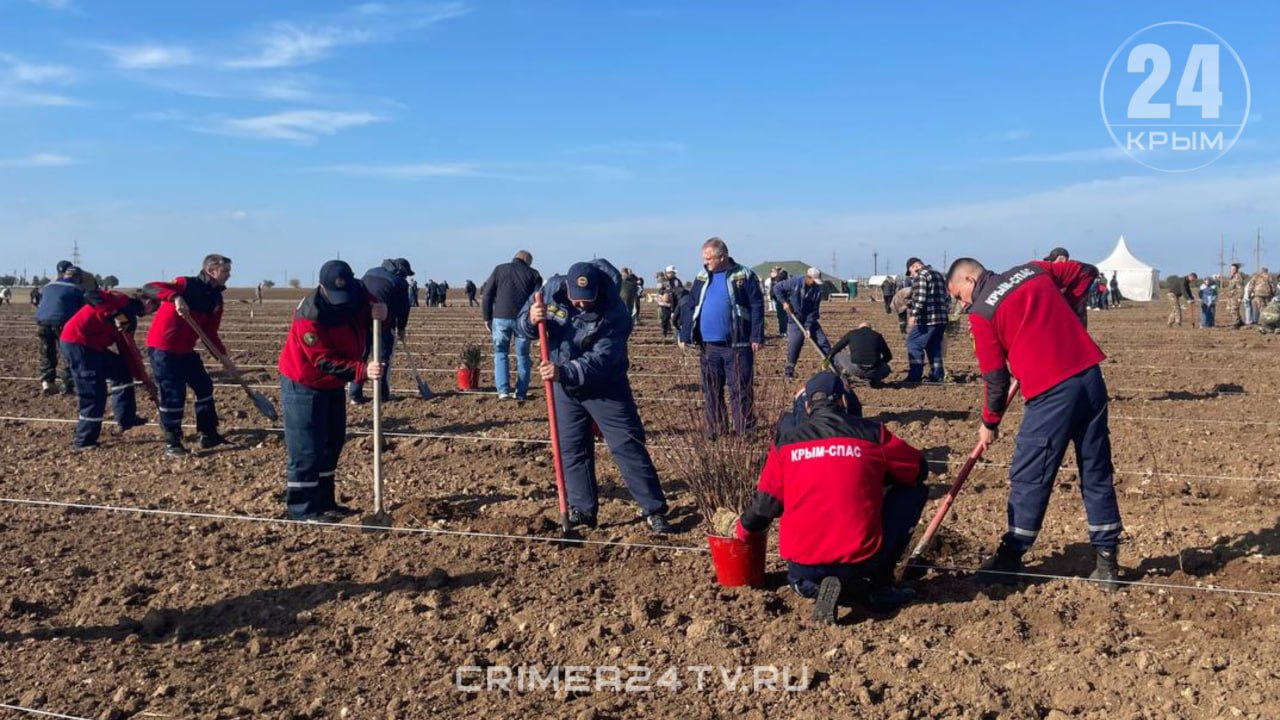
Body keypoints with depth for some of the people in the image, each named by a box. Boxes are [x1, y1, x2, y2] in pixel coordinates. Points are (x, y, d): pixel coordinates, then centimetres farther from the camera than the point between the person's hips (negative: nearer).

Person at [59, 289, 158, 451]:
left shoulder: (129, 317, 19)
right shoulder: (122, 301, -8)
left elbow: (129, 353, 20)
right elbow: (92, 297, -27)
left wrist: (146, 380, 19)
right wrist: (116, 315, -31)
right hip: (77, 342, -10)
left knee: (122, 369, 17)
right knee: (94, 392, -8)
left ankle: (126, 418, 19)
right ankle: (84, 441, 0)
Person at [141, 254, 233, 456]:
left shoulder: (216, 299, 5)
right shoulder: (186, 285, -15)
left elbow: (210, 333, 9)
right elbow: (148, 288, -24)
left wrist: (223, 355, -2)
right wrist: (175, 297, -40)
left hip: (185, 349, 8)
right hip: (162, 347, -8)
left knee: (204, 386, 12)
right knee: (173, 393, -7)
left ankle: (208, 435, 24)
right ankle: (171, 442, 7)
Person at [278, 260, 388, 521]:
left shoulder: (357, 291, -12)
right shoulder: (309, 315, -32)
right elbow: (325, 362, -31)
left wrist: (380, 310, -20)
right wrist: (362, 370, -43)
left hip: (333, 384, 8)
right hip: (304, 385, -8)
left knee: (332, 442, 16)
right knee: (307, 450, -6)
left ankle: (324, 503, 29)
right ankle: (301, 509, 7)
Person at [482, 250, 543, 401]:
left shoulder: (499, 269, 11)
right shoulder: (533, 274, 9)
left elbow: (487, 296, 7)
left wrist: (487, 318, 12)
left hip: (501, 318, 0)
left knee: (500, 353, 12)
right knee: (523, 356, 11)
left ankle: (503, 391, 1)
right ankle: (521, 393, 10)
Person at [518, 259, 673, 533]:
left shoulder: (615, 312, -27)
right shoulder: (551, 290, -14)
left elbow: (600, 360, -33)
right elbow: (522, 327, -4)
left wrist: (564, 372, -46)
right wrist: (531, 320, -28)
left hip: (605, 387, -4)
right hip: (565, 387, 4)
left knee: (629, 446, -3)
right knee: (572, 449, 8)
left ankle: (654, 510, 5)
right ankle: (582, 510, 20)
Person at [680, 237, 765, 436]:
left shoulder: (744, 276, -4)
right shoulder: (702, 278, 10)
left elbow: (757, 307, -7)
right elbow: (690, 307, 12)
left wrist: (757, 337, -13)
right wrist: (685, 335, 5)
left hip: (737, 345, -5)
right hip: (708, 345, 5)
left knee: (740, 390, 0)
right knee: (710, 390, 10)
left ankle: (745, 431, 7)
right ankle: (714, 430, 21)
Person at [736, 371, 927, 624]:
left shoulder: (785, 441, 3)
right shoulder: (871, 433, 0)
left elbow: (766, 503, 8)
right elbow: (919, 470, 14)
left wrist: (743, 530, 29)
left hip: (803, 569, 3)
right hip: (861, 560, -3)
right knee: (914, 490, 17)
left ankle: (815, 585, 6)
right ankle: (880, 586, 14)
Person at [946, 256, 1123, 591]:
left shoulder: (980, 313, 0)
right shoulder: (1033, 270, 15)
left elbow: (995, 377, 2)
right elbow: (1086, 273, 24)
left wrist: (990, 423, 15)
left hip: (1051, 391, -6)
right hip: (1090, 376, 6)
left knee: (1028, 477, 4)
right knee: (1097, 472, 12)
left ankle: (1009, 560, 14)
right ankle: (1106, 562, 19)